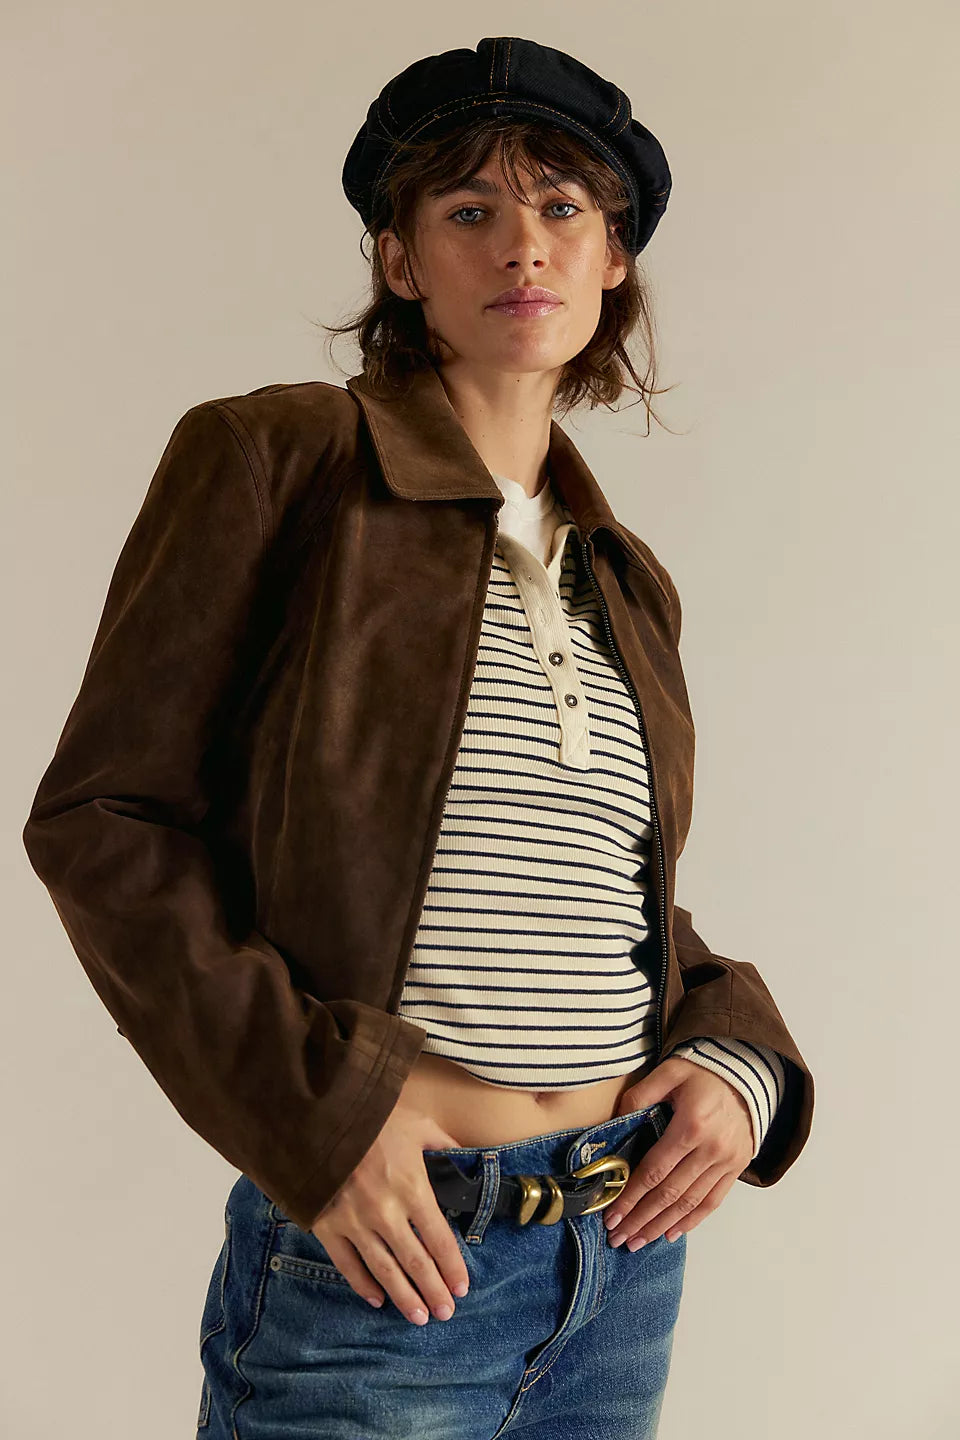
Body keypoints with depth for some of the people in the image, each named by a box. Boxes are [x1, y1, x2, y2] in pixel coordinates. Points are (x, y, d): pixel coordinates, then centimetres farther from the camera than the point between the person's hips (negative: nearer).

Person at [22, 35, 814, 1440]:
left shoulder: (625, 581, 10)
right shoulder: (277, 459, -6)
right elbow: (101, 813, -9)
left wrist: (738, 1052, -1)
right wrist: (316, 1104, -16)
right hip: (376, 1248, -5)